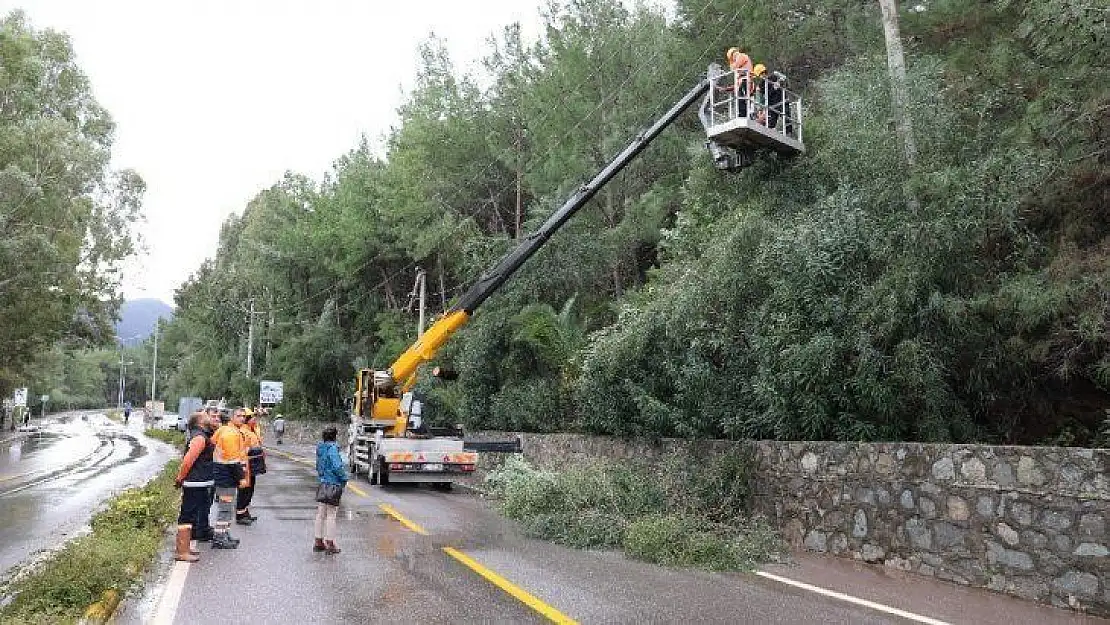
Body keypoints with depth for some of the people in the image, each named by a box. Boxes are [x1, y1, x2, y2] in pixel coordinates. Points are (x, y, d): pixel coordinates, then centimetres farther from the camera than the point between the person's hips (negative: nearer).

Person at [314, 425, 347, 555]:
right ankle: (330, 544, 6)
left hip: (323, 484, 8)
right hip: (333, 485, -7)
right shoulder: (332, 448, -18)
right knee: (331, 515, 0)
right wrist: (344, 478, -9)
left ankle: (318, 542, 22)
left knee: (320, 514, 13)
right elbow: (337, 466, -23)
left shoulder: (320, 448, 6)